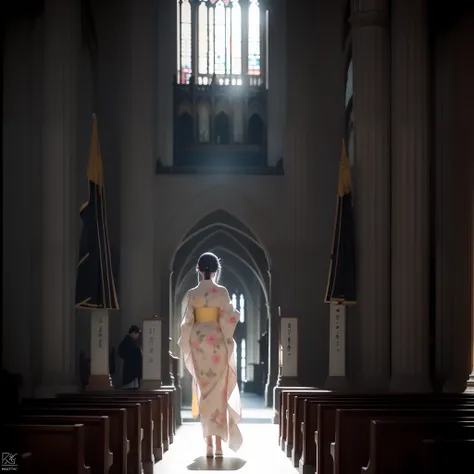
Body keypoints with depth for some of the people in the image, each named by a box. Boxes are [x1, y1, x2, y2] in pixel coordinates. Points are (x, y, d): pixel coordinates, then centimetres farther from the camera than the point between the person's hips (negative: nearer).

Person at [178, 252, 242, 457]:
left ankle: (209, 442, 4)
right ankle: (218, 442, -5)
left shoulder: (192, 293, 2)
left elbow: (188, 322, 3)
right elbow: (227, 319, -8)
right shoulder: (221, 291, -5)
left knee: (204, 391, 8)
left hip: (198, 342, 2)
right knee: (218, 391, 2)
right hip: (216, 341, -2)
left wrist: (187, 347, 12)